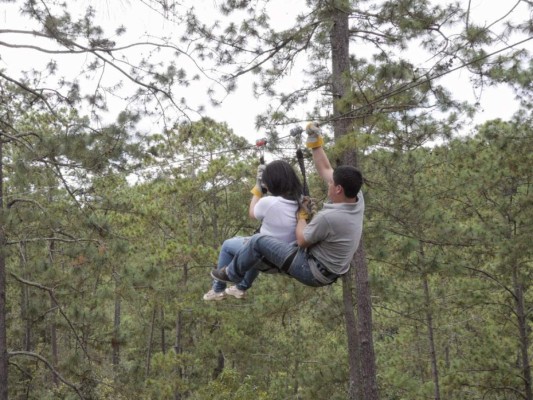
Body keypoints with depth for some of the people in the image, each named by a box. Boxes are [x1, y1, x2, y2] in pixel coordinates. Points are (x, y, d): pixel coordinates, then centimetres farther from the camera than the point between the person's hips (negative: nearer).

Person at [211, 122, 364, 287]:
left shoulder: (329, 218, -33)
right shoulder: (358, 199, -9)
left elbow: (302, 240, -16)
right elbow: (325, 170, 2)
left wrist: (301, 216, 1)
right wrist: (315, 141, 2)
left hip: (313, 272, -9)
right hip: (331, 271, 9)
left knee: (259, 241, 0)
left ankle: (232, 273, 23)